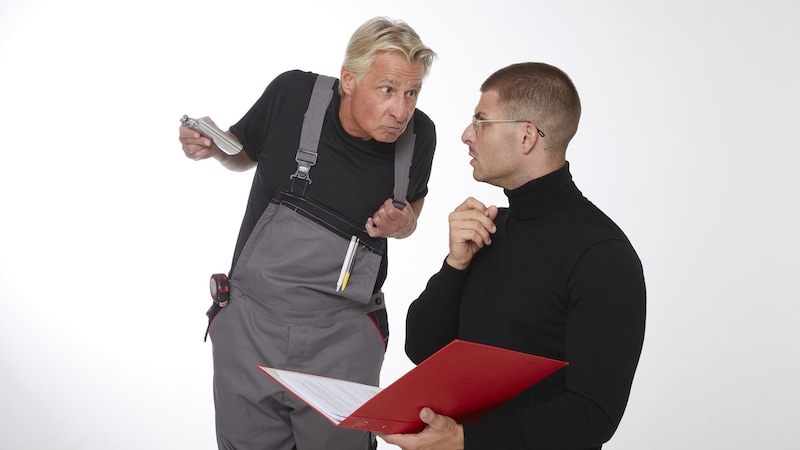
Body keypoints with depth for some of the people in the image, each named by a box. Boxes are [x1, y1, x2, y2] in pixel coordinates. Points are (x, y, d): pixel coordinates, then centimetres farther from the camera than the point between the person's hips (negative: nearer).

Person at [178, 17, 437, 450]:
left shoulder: (419, 135, -8)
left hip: (342, 334, 0)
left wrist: (402, 226, -9)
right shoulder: (292, 94, -11)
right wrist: (211, 146, -10)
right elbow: (243, 154, 11)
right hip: (250, 321, 0)